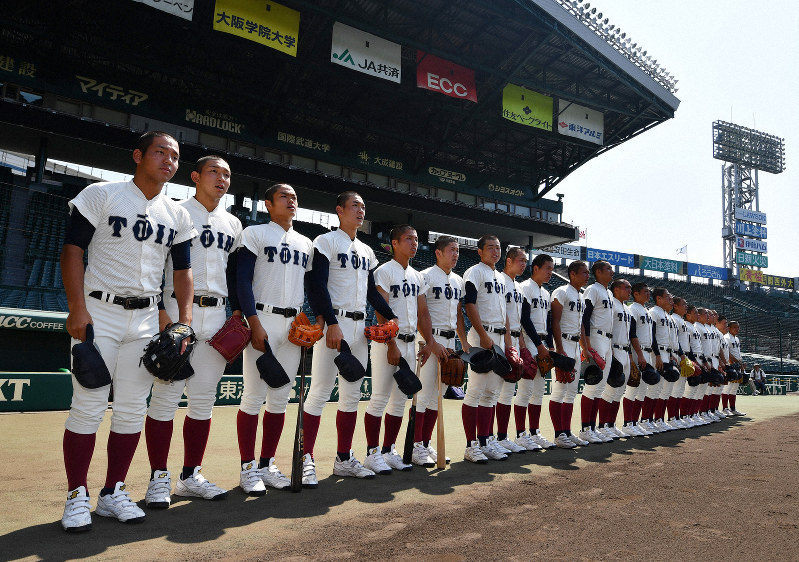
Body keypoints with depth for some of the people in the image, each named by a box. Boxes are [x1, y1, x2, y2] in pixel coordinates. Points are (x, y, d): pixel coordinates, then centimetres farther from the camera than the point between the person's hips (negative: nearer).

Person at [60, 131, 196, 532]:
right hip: (99, 313, -4)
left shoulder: (177, 216, 10)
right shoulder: (101, 195, -1)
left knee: (133, 409, 6)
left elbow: (182, 270, 12)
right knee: (88, 405, -3)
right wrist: (77, 309, -14)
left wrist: (184, 321, 1)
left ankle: (113, 492, 19)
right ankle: (77, 496, 12)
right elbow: (73, 249, -5)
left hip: (146, 319, 4)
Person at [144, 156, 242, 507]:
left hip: (216, 317, 5)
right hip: (177, 311, -5)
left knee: (203, 400, 7)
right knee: (166, 396, -4)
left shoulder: (233, 224, 18)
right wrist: (161, 311, -13)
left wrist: (237, 312, 11)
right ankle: (159, 478, 10)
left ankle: (190, 477, 18)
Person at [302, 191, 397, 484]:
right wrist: (331, 323, -22)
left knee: (351, 394, 10)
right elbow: (318, 285, -13)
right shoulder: (326, 242, -2)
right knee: (320, 391, -8)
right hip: (334, 323, -7)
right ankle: (306, 460, 0)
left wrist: (391, 316, 11)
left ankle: (344, 459, 19)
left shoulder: (366, 251, 20)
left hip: (359, 327, 7)